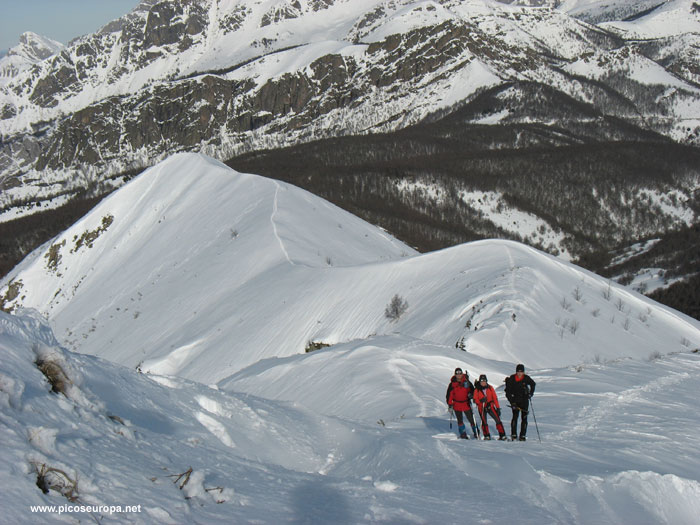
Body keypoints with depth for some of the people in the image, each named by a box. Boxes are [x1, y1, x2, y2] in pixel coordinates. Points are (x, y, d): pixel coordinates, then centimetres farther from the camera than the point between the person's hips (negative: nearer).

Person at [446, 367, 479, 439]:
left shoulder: (466, 382, -3)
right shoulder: (452, 384, -3)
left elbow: (472, 389, 7)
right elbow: (449, 395, 1)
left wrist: (471, 394, -15)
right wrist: (450, 404, -4)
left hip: (466, 404, 0)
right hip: (457, 405, 1)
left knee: (471, 419, 1)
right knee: (460, 420, 6)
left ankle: (475, 432, 13)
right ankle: (463, 434, 18)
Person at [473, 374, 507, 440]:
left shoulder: (490, 388, 1)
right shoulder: (477, 389, -2)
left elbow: (495, 398, 3)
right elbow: (475, 399, -2)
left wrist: (498, 408, 0)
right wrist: (480, 400, -24)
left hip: (490, 406, 1)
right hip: (482, 408, -1)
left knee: (497, 419, -8)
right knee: (484, 422, -2)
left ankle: (502, 435, -5)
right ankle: (487, 436, 13)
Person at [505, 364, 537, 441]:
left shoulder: (526, 378, -3)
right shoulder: (512, 379, -8)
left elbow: (533, 384, 18)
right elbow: (508, 391, -6)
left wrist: (530, 393, 6)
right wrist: (511, 402, -13)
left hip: (525, 400, 2)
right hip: (515, 401, -2)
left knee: (524, 418, -1)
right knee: (515, 416, -14)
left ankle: (522, 435, 4)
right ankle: (513, 434, -7)